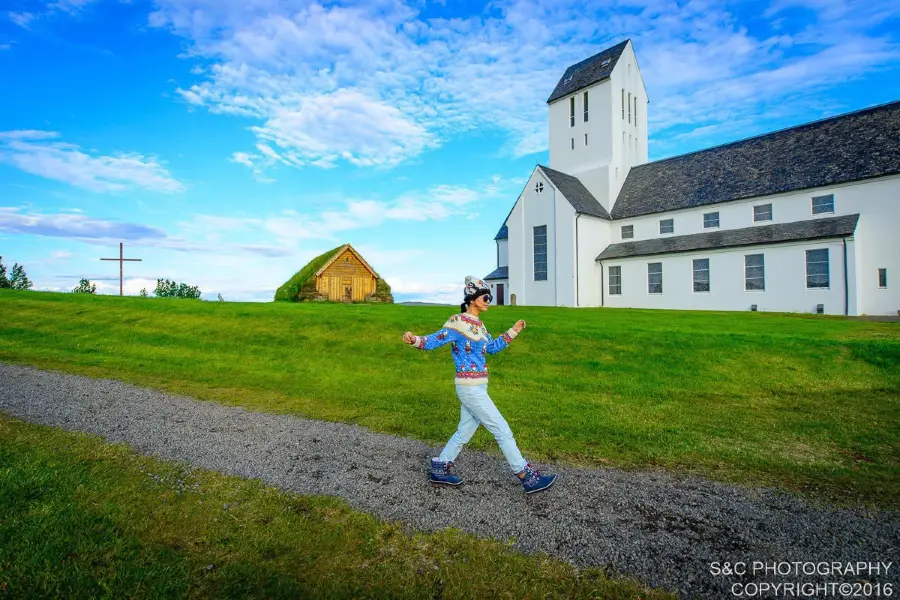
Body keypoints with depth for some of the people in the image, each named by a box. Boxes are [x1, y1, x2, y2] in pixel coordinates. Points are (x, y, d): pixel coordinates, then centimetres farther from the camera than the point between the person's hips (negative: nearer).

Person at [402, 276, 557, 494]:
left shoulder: (478, 324, 11)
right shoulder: (457, 322, -15)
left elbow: (492, 347, 22)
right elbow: (433, 340, -16)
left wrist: (512, 331, 17)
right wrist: (414, 340, -36)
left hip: (477, 387, 9)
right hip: (470, 388, -9)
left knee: (465, 431, 17)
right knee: (502, 431, -1)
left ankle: (439, 469, 32)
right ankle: (528, 478, 12)